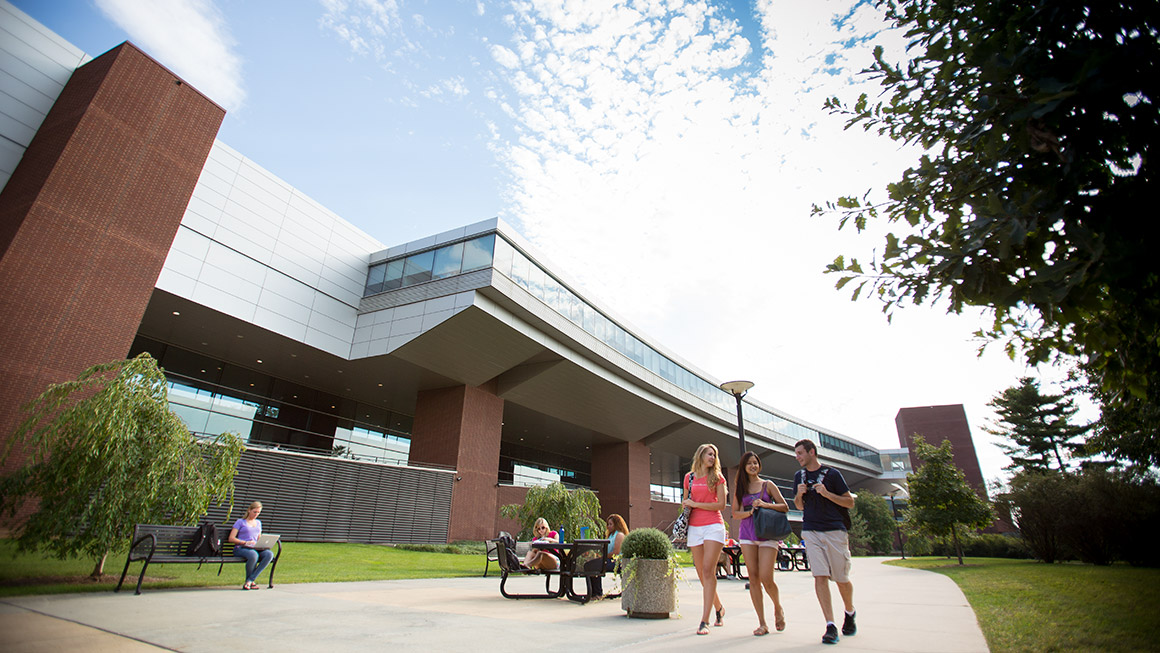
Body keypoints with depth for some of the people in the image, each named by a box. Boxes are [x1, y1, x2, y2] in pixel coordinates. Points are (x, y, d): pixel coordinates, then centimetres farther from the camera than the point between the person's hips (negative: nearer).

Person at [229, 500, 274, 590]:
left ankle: (249, 581, -29)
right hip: (240, 548, -4)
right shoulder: (240, 522, 10)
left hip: (255, 548, 4)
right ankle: (252, 582, -16)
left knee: (269, 554, -31)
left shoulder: (258, 522, 26)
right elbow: (231, 538, 0)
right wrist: (245, 542, -14)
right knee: (254, 555, -40)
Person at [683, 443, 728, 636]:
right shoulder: (689, 477, 11)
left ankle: (704, 620, -7)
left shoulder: (717, 477, 4)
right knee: (701, 573, 7)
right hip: (694, 527, 3)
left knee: (708, 571, -11)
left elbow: (721, 504, -4)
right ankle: (719, 608, 31)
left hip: (713, 525, -3)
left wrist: (695, 504, -8)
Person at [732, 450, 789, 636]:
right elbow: (735, 513, 8)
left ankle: (778, 609, 22)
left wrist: (765, 504, -13)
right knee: (753, 577, 1)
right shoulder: (739, 487, 10)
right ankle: (762, 623, 10)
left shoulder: (768, 485, 5)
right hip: (747, 534, 2)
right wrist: (750, 511, -11)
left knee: (765, 577, -9)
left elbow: (785, 507, 2)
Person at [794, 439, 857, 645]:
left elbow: (850, 502, -1)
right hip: (811, 531, 3)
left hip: (835, 530, -3)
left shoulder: (832, 474, -2)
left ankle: (850, 613, 35)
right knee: (820, 576, -8)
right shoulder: (799, 476, 12)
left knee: (841, 579, 8)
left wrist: (827, 494, -15)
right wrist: (799, 494, -2)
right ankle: (830, 626, -4)